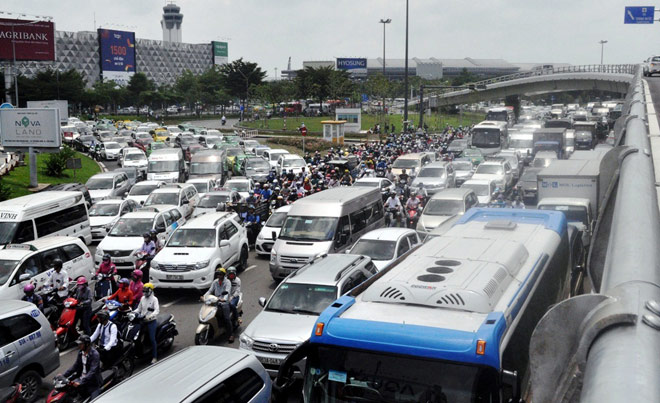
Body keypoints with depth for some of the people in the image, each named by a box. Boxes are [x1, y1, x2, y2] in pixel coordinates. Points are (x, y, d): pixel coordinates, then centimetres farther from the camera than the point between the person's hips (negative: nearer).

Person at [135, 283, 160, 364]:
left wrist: (150, 316, -35)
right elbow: (139, 309, 21)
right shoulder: (143, 298, 12)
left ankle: (154, 357, -2)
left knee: (152, 339, -8)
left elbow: (157, 310, -19)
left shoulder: (154, 299, -7)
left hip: (151, 321, -6)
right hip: (142, 321, 6)